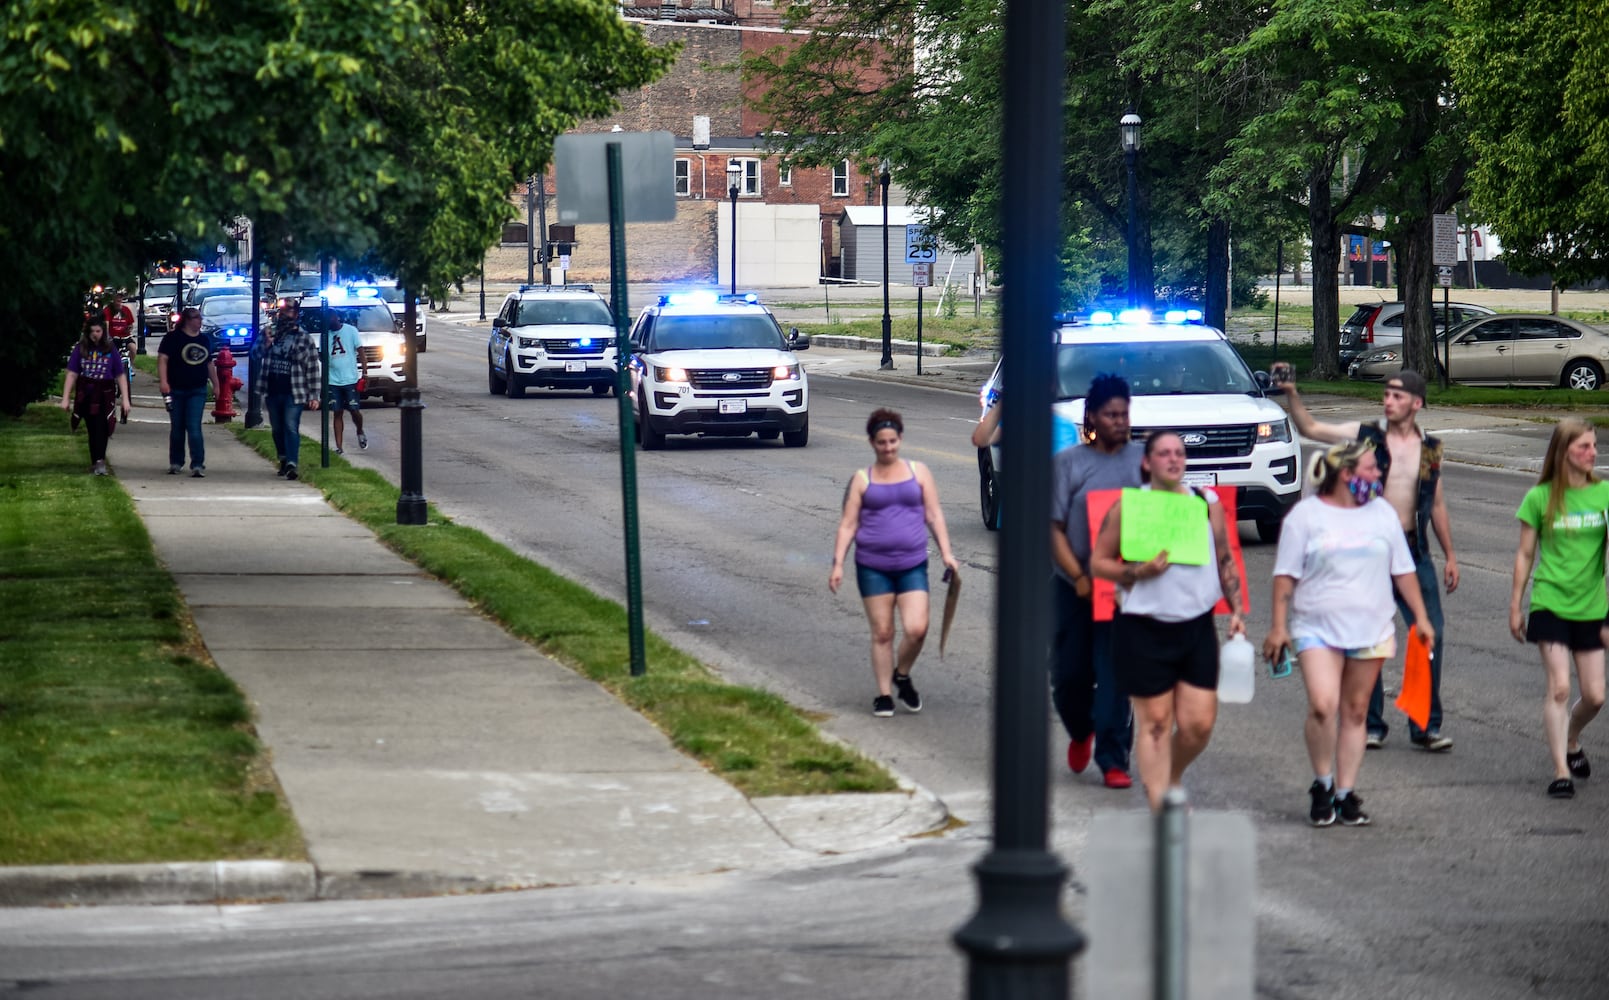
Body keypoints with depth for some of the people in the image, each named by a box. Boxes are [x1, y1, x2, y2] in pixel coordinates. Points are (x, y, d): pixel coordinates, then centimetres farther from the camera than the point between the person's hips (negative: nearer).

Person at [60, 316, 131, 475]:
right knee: (92, 429, 1)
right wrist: (66, 398, 0)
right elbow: (72, 374, 4)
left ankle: (99, 461, -8)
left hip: (105, 395, -1)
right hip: (85, 395, 1)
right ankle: (97, 462, 3)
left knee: (101, 429, -9)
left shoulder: (111, 349, 2)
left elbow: (120, 375, 4)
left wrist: (125, 399, 0)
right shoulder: (80, 349, 3)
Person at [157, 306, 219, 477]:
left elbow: (210, 364, 20)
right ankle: (175, 463, 21)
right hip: (176, 390, -2)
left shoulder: (205, 340, 12)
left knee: (194, 428, -9)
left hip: (197, 391, 2)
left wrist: (217, 385, 19)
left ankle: (198, 465, -12)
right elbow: (162, 359, -10)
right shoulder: (173, 338, -3)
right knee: (177, 428, 8)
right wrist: (163, 381, -21)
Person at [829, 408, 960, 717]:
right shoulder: (862, 480, 6)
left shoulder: (918, 472, 8)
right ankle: (884, 694, 13)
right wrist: (838, 564, -4)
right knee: (882, 633, 2)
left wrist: (946, 552, 0)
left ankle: (902, 675, 16)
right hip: (873, 567, 0)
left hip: (912, 565, 0)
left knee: (917, 629, -12)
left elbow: (934, 515, 9)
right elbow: (848, 524, 4)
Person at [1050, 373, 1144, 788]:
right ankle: (1081, 731, 35)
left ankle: (1113, 759, -1)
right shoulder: (1068, 463, 2)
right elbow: (1054, 527, -1)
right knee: (1069, 672, 6)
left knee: (1116, 675, -6)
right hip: (1074, 587, 0)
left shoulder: (1144, 459, 5)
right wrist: (1078, 577, -12)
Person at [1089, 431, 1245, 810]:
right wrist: (1138, 572, -16)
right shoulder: (1127, 507, -3)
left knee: (1199, 723, 1)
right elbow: (1098, 562, 0)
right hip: (1144, 631, -3)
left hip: (1197, 626, 3)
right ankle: (1159, 806, 5)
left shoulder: (1208, 503, 7)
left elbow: (1225, 561, 15)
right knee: (1155, 723, -1)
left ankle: (1171, 780, 29)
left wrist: (1236, 610, 8)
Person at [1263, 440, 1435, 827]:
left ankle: (1346, 793, 12)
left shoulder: (1382, 513, 11)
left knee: (1356, 712, 5)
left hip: (1371, 631, 4)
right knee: (1322, 706, -18)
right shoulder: (1306, 515, 0)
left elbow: (1404, 570, 16)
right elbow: (1286, 575, 1)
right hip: (1317, 630, -4)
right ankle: (1322, 784, 0)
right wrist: (1279, 626, -4)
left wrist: (1421, 617, 11)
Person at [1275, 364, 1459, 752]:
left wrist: (1450, 556, 14)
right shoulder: (1366, 435, 0)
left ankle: (1426, 726, 6)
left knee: (1430, 636, -4)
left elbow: (1437, 505, 15)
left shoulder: (1430, 448, 7)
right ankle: (1371, 725, 14)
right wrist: (1292, 394, -19)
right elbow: (1310, 428, -4)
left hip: (1414, 552, 2)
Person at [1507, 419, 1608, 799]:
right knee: (1559, 686, -12)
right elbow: (1525, 555, 4)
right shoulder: (1541, 497, -3)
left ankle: (1571, 741, 35)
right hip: (1549, 603, -2)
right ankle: (1560, 771, -6)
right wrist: (1515, 607, 5)